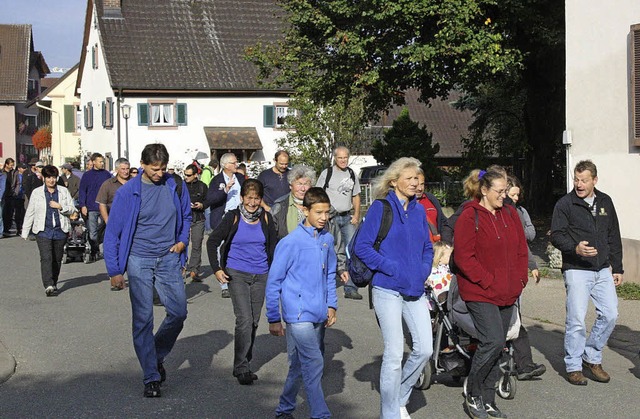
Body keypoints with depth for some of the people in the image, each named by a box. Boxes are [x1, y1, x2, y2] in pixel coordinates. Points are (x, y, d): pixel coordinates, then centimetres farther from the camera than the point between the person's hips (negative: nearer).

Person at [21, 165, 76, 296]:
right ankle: (48, 286, -22)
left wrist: (60, 207, -11)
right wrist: (25, 232, 10)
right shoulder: (37, 192, 7)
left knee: (57, 259, 7)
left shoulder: (64, 191, 9)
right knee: (46, 258, -15)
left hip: (60, 231, 2)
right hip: (43, 231, -2)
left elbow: (72, 209, 8)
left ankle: (54, 284, 23)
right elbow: (30, 213, 10)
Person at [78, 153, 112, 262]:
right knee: (92, 232, -4)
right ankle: (94, 253, 3)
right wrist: (82, 205, -6)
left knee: (104, 230, 5)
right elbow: (82, 191, 5)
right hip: (91, 208, -1)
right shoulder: (87, 175, 5)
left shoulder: (107, 174, 8)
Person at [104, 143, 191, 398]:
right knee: (143, 319, -3)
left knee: (178, 312, 2)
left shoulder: (175, 187, 1)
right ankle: (151, 378, 5)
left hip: (168, 259, 3)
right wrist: (114, 270, -6)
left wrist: (182, 240, 2)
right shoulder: (128, 192, -7)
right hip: (139, 261, -3)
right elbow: (113, 232, -3)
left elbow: (186, 216, 19)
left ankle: (157, 355, 29)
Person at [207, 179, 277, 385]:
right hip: (237, 274, -4)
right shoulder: (233, 217, -6)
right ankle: (241, 368, -5)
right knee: (244, 319, -13)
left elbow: (273, 246, 16)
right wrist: (216, 269, -6)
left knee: (254, 322, 9)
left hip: (260, 275, 4)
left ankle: (244, 364, 22)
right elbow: (212, 242, 0)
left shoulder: (266, 218, 3)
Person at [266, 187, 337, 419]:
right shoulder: (290, 242, -12)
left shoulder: (327, 239, 6)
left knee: (300, 365, 16)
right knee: (314, 364, -11)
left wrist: (331, 305, 9)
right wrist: (273, 319, -4)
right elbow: (273, 282, -6)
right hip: (298, 313, -6)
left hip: (319, 315, 6)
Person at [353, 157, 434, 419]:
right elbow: (362, 247, -10)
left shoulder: (418, 210, 11)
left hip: (415, 289, 6)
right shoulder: (380, 208, -6)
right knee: (394, 355, -4)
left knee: (424, 349, 2)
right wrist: (394, 269, -15)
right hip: (388, 289, -5)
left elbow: (427, 247, 20)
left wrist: (423, 271, 2)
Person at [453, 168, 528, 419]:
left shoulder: (510, 214, 11)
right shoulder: (469, 217, -10)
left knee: (497, 346, 10)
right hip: (480, 293, -7)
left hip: (508, 294, 7)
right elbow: (463, 257, -13)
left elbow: (521, 250, 17)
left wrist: (520, 279, 6)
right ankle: (472, 394, 3)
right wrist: (488, 282, -15)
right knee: (493, 342, -16)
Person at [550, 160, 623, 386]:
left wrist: (617, 268, 15)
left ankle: (592, 358, 20)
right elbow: (556, 235, -7)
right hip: (577, 271, -5)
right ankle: (573, 366, 8)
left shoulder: (605, 202, 12)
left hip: (602, 270, 5)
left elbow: (614, 237, 17)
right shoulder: (565, 204, -3)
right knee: (576, 320, -6)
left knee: (610, 314, 2)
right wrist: (575, 249, -25)